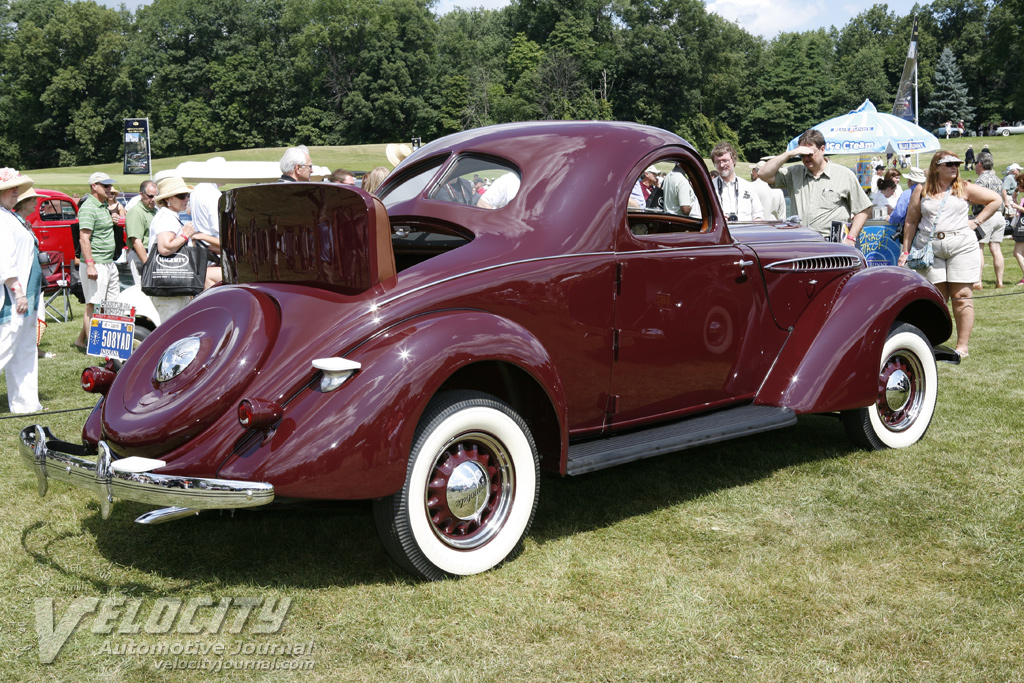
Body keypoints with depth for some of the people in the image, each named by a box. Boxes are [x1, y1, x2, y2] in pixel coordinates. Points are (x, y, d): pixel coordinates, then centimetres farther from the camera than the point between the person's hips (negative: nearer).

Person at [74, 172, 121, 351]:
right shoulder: (88, 208, -13)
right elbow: (84, 238, -21)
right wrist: (90, 264, -26)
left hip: (109, 263, 10)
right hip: (95, 264, -10)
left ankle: (81, 339, 21)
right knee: (93, 304, -5)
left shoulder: (103, 206, 17)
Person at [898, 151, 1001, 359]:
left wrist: (976, 221, 6)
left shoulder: (965, 188, 10)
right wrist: (906, 250, 6)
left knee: (961, 296, -3)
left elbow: (995, 200, 15)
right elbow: (911, 222, 11)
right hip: (929, 248, 0)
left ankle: (962, 346, 0)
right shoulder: (921, 191, 10)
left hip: (961, 246, 0)